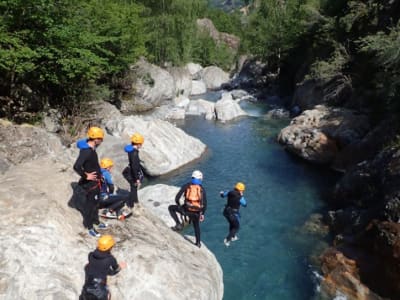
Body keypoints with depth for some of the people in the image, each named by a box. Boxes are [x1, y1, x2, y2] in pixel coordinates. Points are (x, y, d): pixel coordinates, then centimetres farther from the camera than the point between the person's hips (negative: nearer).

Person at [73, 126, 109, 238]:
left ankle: (96, 222, 40)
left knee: (95, 202, 23)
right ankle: (90, 227, 21)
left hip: (96, 181, 9)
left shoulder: (91, 148, 3)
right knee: (90, 205, 6)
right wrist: (86, 176, -26)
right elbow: (76, 166, -36)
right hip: (90, 183, -9)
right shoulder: (86, 151, -28)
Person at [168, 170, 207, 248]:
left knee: (171, 208, 20)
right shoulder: (202, 188, 10)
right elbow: (205, 203, 8)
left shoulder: (186, 185, 4)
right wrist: (202, 214, 20)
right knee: (196, 225, 32)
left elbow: (177, 197, -3)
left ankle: (178, 224, 10)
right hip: (197, 211, 3)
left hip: (187, 209, -3)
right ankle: (198, 243, 41)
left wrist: (179, 206, 16)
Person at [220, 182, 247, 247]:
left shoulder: (230, 193, -6)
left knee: (232, 224, 30)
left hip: (226, 211, 6)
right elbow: (245, 204, -1)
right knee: (236, 227, 14)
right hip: (233, 214, -6)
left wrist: (221, 192, 38)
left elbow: (223, 195, 15)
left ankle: (233, 237, 47)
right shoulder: (240, 198, -20)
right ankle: (227, 240, 4)